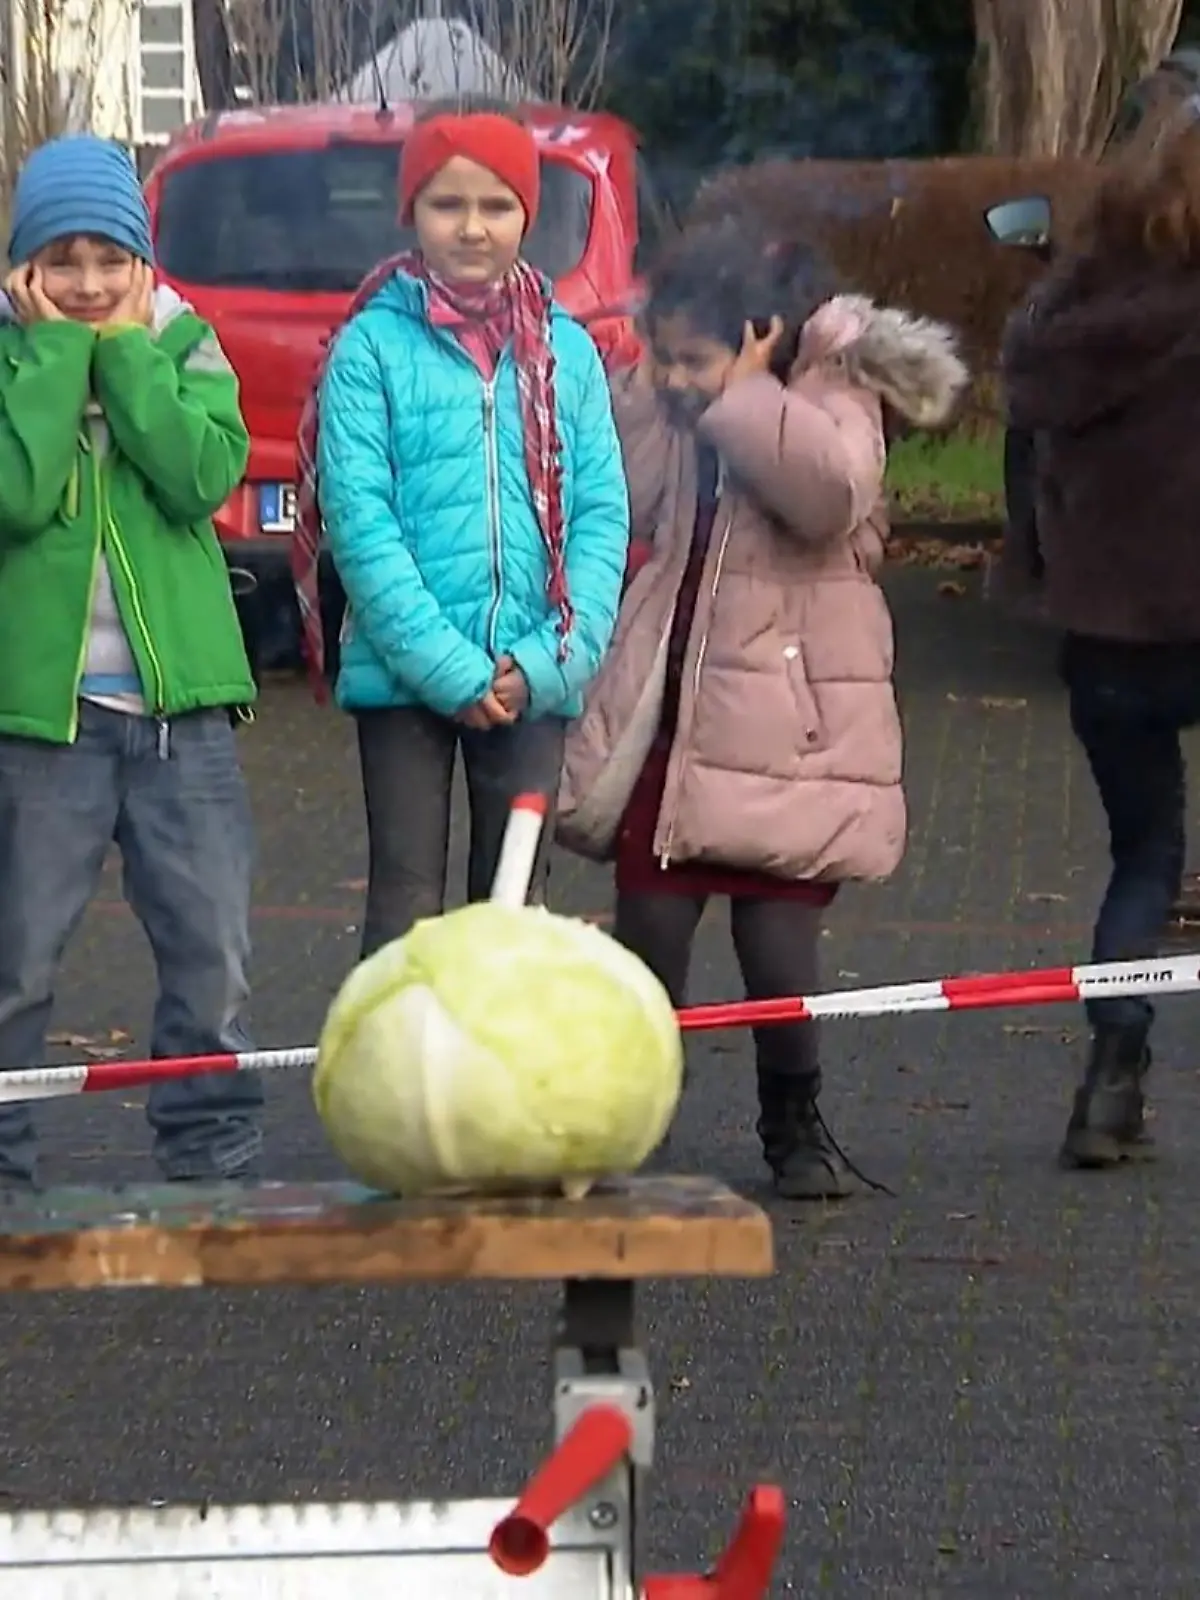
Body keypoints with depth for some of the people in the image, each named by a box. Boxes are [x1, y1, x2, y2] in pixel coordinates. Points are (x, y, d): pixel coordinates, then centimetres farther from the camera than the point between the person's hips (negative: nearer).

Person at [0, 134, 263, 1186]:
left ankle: (217, 1161, 16)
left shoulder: (184, 347, 7)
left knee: (212, 959, 4)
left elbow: (207, 476, -11)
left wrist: (123, 348, -9)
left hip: (180, 705, 2)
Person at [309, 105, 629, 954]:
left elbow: (602, 514, 2)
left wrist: (550, 659, -10)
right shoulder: (373, 345, -4)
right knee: (407, 900, 2)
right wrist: (446, 665, -16)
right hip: (404, 673, -3)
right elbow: (359, 518, -10)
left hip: (532, 683, 3)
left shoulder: (567, 350, 5)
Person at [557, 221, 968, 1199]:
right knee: (648, 938, 3)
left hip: (784, 733, -5)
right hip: (666, 721, 5)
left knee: (780, 952, -1)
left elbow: (830, 491, -27)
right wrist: (643, 391, -1)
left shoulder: (831, 402, -7)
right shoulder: (672, 419, 11)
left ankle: (795, 1127, 18)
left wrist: (741, 397, -19)